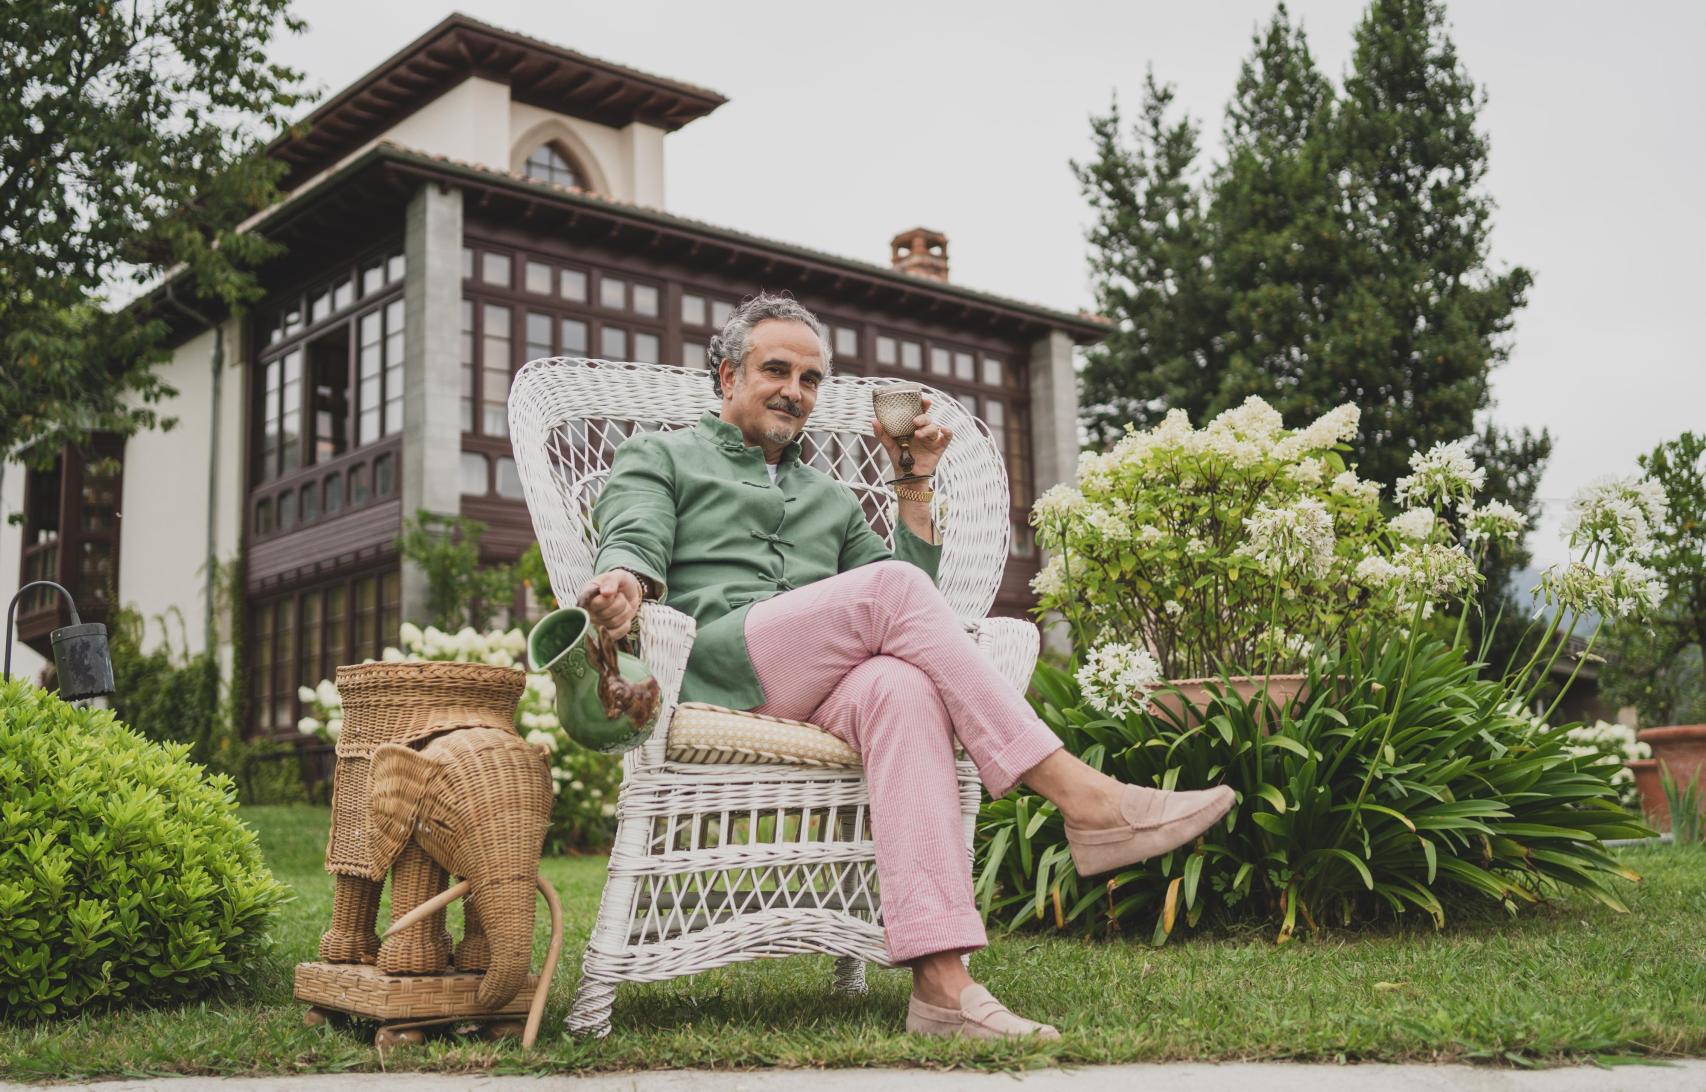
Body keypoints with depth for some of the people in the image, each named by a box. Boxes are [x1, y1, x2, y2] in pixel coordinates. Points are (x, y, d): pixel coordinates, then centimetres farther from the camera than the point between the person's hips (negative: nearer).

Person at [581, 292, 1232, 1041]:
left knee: (902, 686, -35)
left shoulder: (831, 499, 35)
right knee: (890, 587, -28)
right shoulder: (659, 457, 24)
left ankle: (941, 982, -50)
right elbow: (635, 540, 2)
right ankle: (1083, 800, -30)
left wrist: (913, 483, 18)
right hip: (706, 674, -3)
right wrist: (622, 583, -23)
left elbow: (912, 611, 26)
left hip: (814, 695, 4)